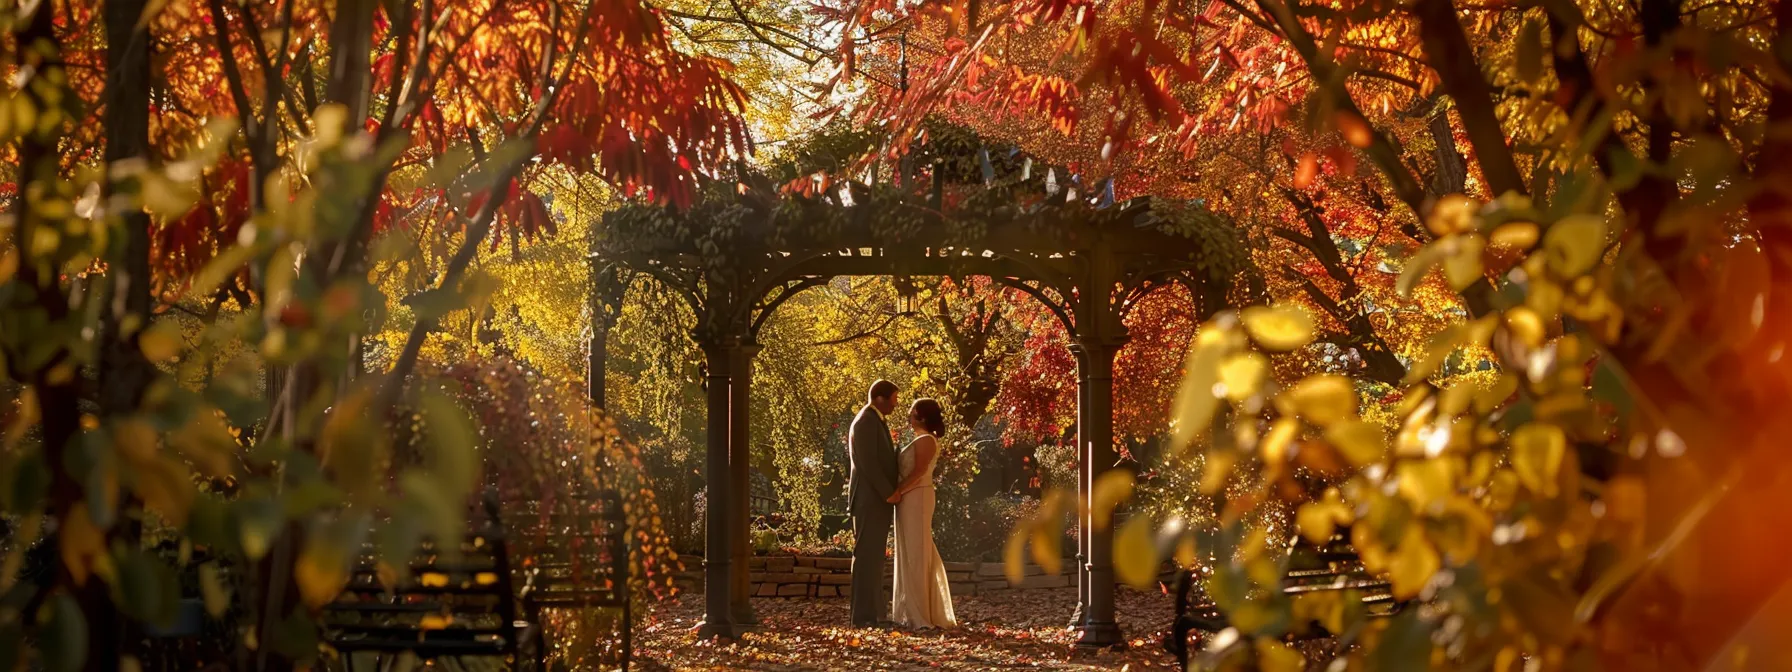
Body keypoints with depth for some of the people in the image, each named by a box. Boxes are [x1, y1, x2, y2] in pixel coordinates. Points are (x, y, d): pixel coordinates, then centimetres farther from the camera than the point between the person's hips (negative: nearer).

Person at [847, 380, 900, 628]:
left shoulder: (876, 421, 18)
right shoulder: (865, 423, -14)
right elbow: (868, 463, -20)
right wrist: (889, 494, -17)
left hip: (878, 501, 10)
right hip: (870, 500, -10)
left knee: (874, 558, 10)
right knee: (867, 557, -9)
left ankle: (870, 613, 13)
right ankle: (863, 615, -9)